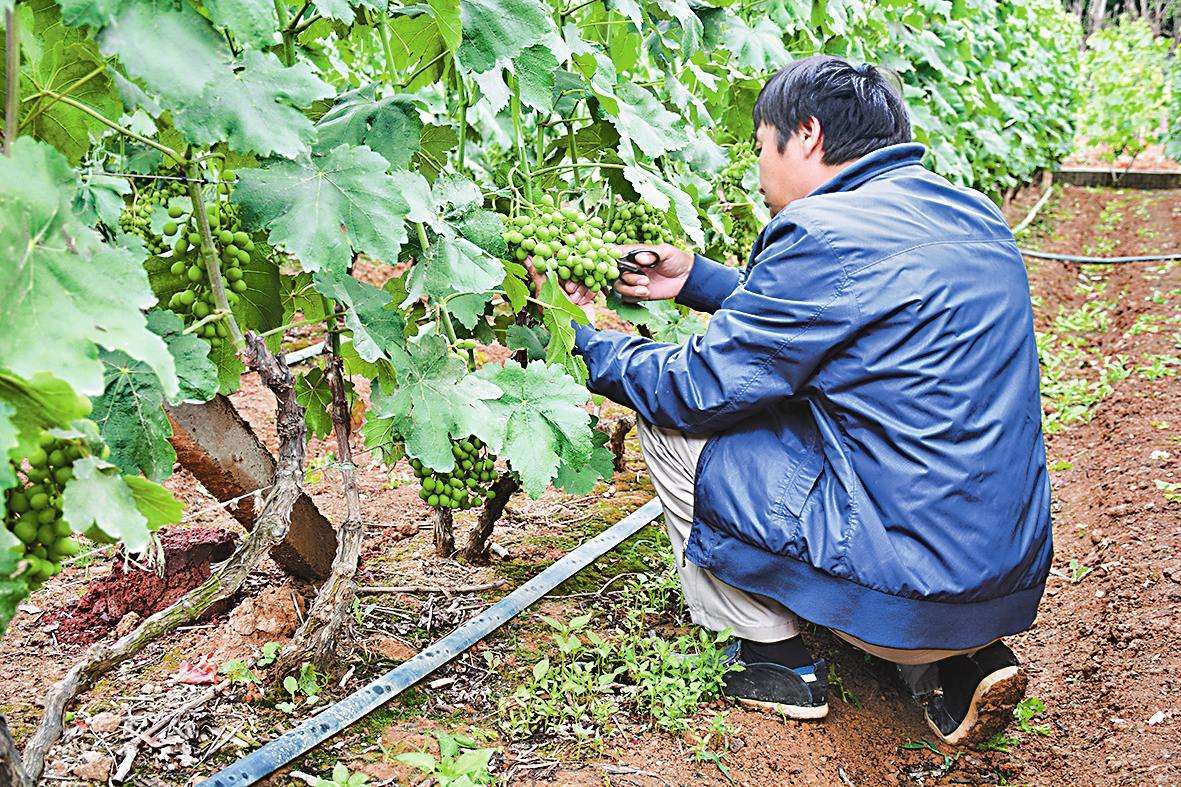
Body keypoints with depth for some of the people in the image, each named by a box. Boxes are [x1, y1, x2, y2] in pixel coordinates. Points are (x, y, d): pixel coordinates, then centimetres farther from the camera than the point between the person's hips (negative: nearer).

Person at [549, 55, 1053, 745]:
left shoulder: (825, 232, -16)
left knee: (674, 424, 2)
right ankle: (958, 663, 13)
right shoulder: (973, 216, 11)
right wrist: (698, 279, 25)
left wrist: (586, 341, 7)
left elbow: (696, 391, -9)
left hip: (907, 589, -8)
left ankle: (777, 660, 14)